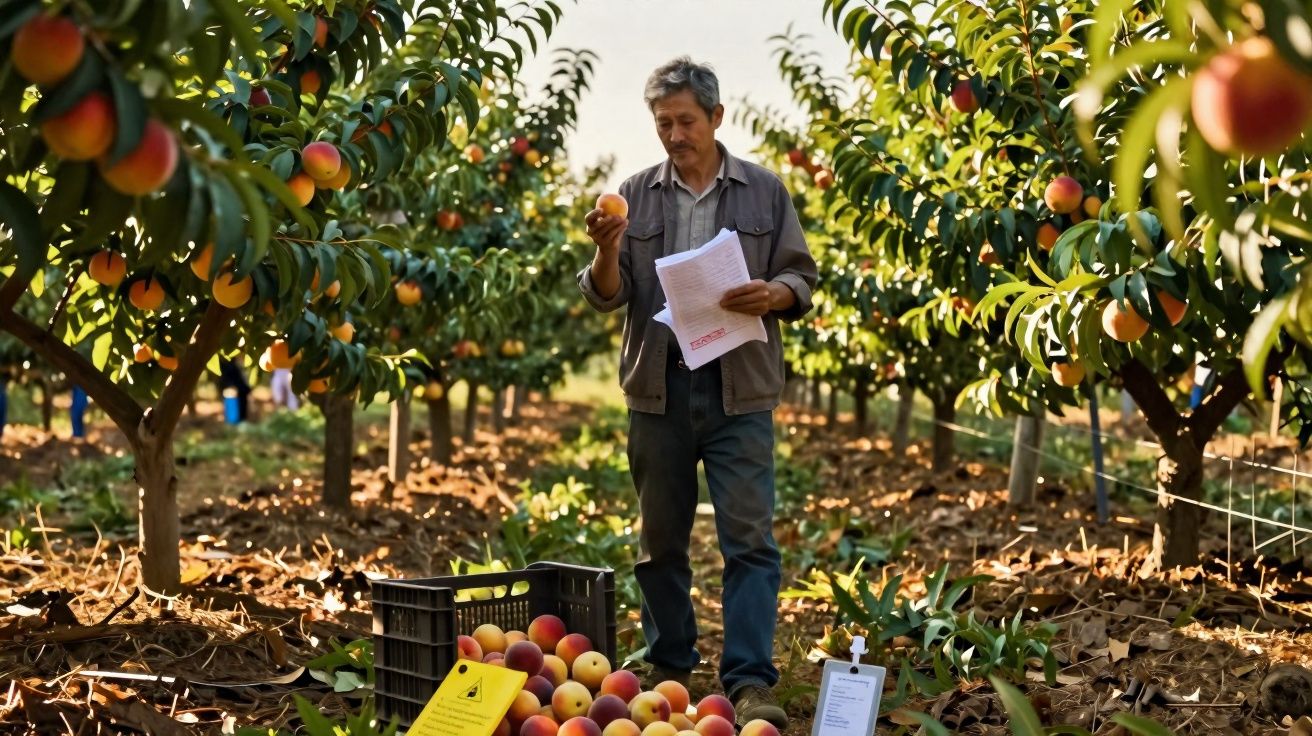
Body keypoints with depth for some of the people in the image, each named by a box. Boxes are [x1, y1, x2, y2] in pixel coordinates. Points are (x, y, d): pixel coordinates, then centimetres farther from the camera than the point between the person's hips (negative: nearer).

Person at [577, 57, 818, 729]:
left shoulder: (763, 191, 6)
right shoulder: (636, 194, 8)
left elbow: (801, 279, 7)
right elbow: (606, 297, 5)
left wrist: (772, 294, -15)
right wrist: (608, 252, -16)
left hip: (740, 388, -2)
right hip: (658, 387, 2)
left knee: (749, 536, -7)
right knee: (660, 538, 9)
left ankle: (750, 681, -7)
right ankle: (668, 668, 22)